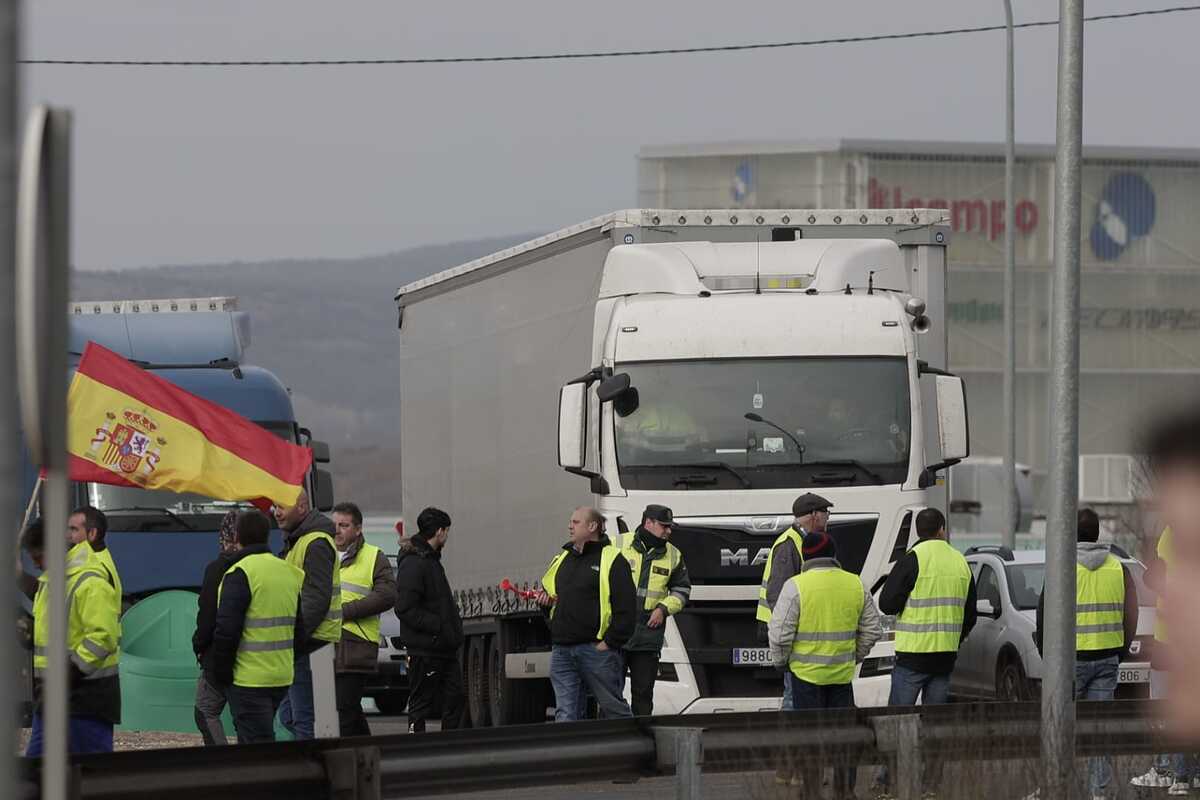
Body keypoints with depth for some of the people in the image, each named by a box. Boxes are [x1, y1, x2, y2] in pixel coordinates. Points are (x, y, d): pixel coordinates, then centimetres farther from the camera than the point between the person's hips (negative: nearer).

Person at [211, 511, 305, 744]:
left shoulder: (240, 573, -14)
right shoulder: (289, 572, 13)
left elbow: (227, 629, -18)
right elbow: (298, 627, 20)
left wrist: (221, 673, -9)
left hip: (249, 679, -8)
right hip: (282, 677, 8)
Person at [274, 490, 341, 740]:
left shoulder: (316, 544, -14)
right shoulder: (295, 542, 20)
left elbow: (317, 598, -21)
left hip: (311, 644, -11)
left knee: (303, 719, -10)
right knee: (289, 716, 13)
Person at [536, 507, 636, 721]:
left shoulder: (612, 560, -3)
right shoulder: (562, 560, 19)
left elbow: (627, 609, -9)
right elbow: (548, 592, 33)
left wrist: (609, 642, -14)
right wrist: (544, 601, 9)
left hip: (596, 649, -6)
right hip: (562, 651, 6)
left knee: (613, 709, 2)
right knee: (565, 714, 0)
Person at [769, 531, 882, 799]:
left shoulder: (796, 586, -12)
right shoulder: (856, 585, 2)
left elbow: (779, 633, -13)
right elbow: (872, 630, 9)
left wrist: (781, 661, 4)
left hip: (806, 672, -4)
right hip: (842, 673, 4)